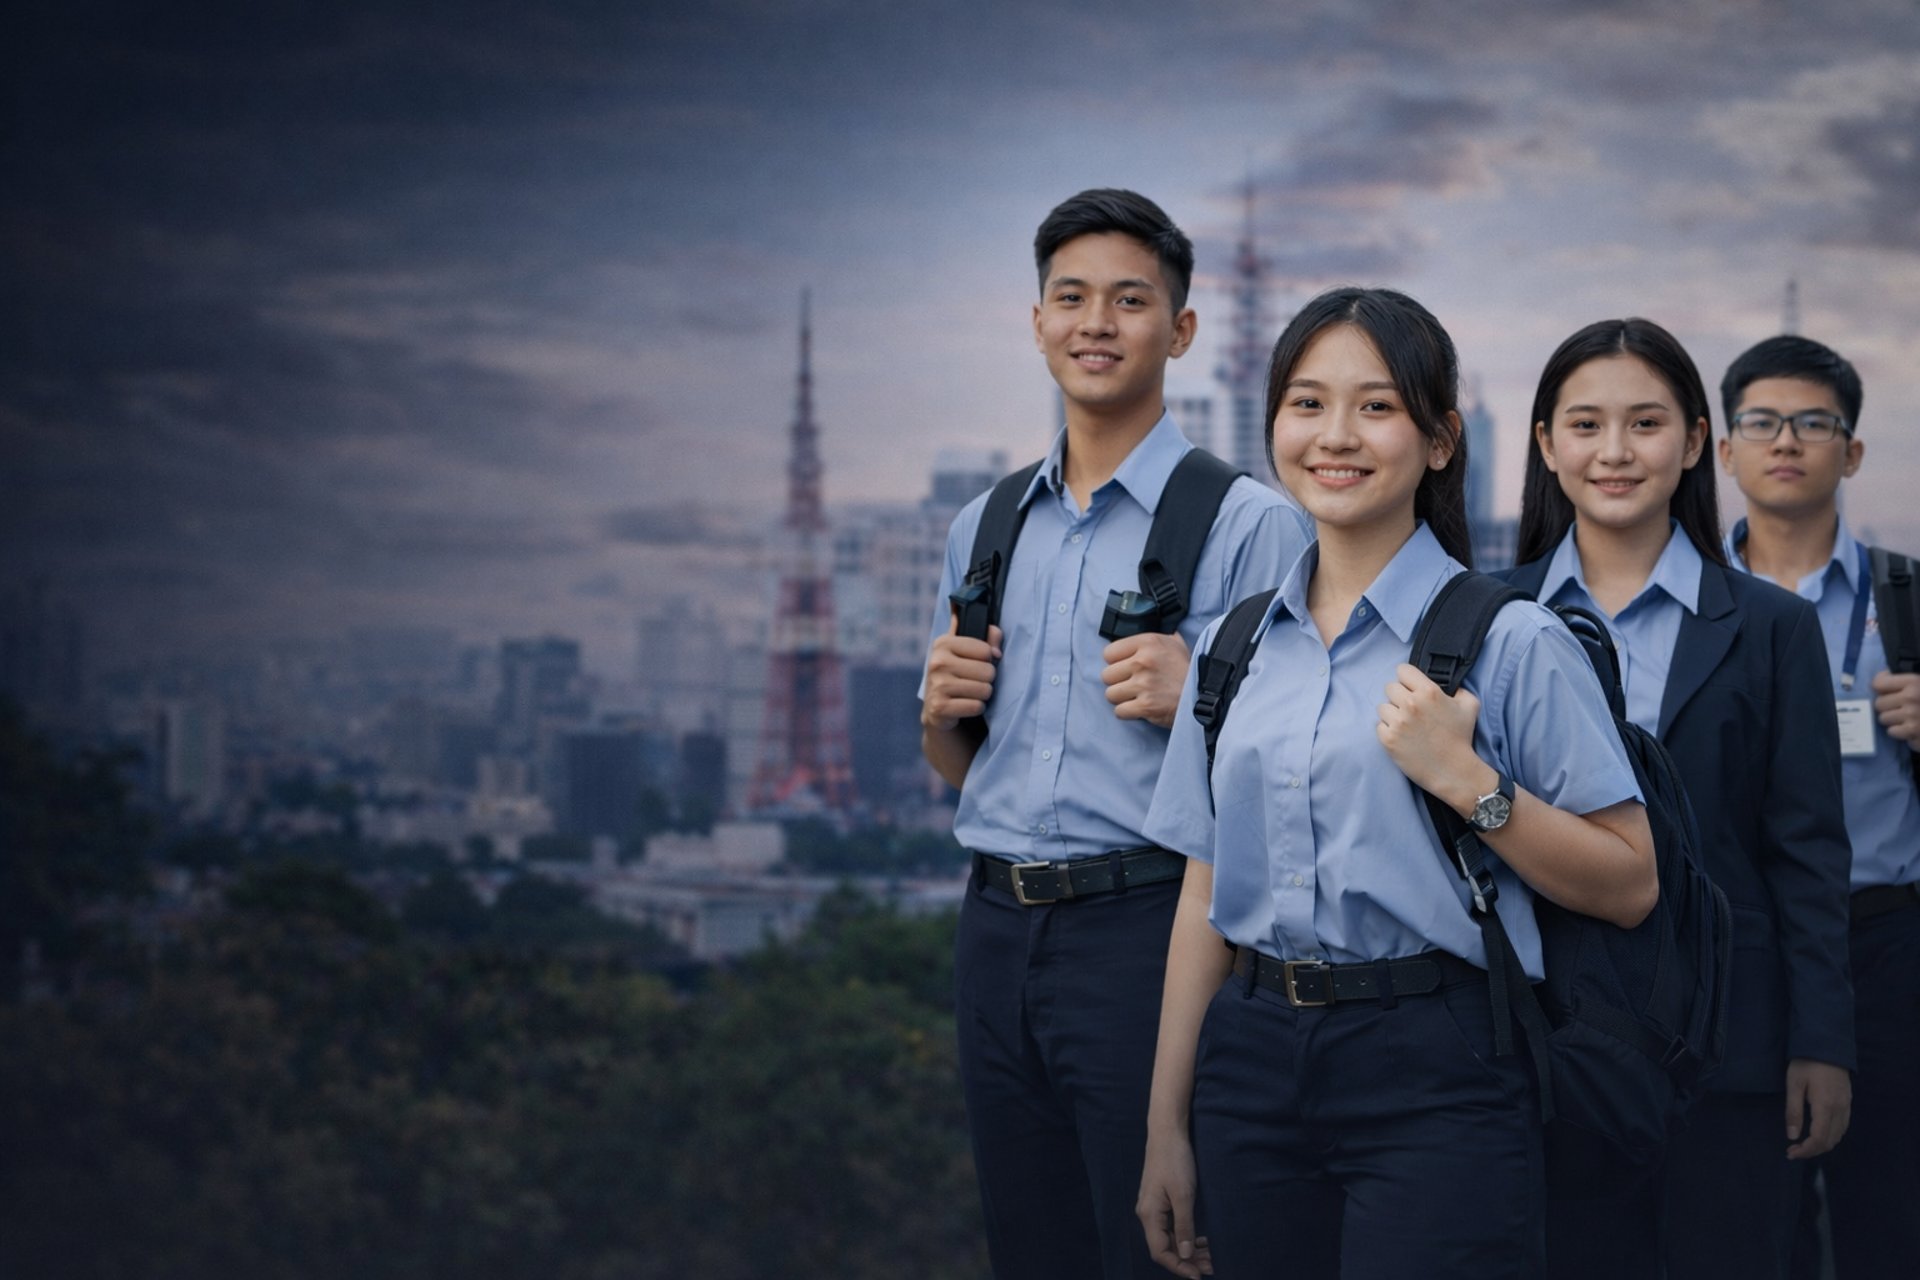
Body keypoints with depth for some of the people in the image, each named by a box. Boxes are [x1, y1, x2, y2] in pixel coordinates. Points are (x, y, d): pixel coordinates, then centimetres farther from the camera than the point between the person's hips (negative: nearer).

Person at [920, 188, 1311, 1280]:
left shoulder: (1250, 525, -7)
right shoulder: (986, 528, 14)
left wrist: (1193, 703, -23)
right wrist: (943, 707, 0)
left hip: (1146, 931, -6)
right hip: (998, 931, 6)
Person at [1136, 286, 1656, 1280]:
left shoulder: (1510, 642, -4)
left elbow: (1628, 887, -6)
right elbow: (1205, 897, 14)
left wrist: (1466, 781, -18)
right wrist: (1167, 1125, 12)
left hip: (1435, 1084, -4)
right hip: (1254, 1070, 5)